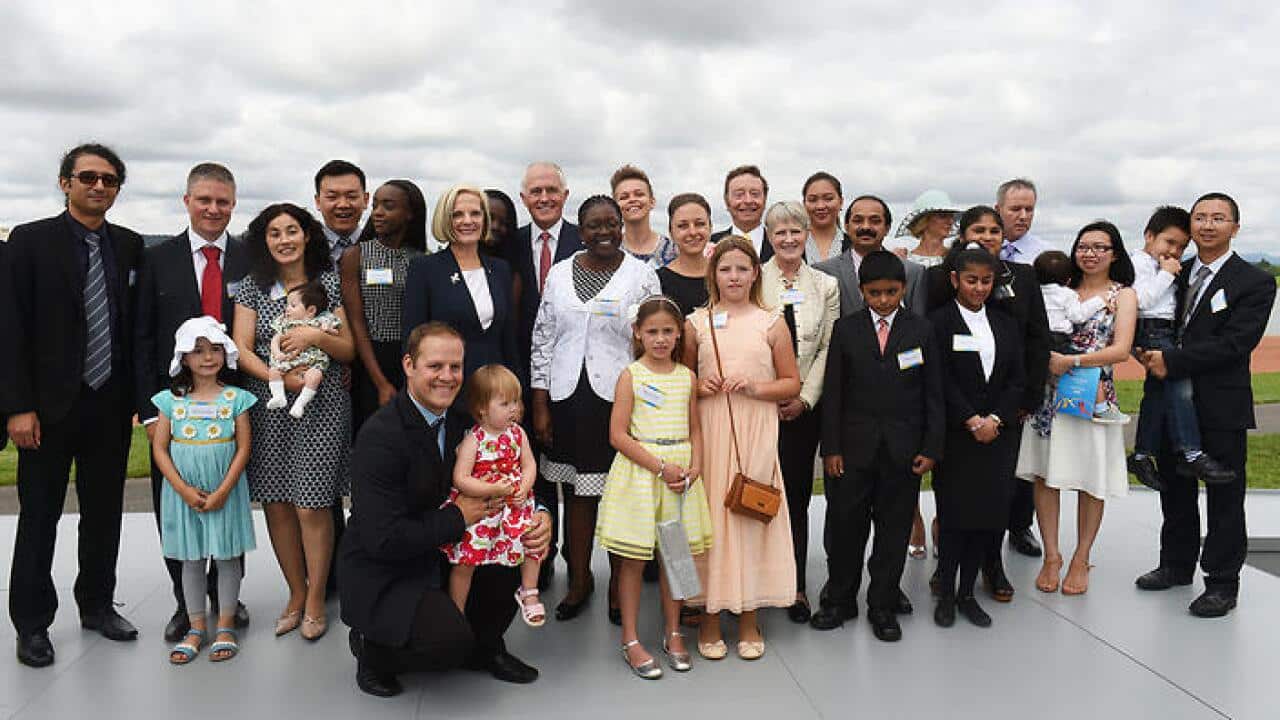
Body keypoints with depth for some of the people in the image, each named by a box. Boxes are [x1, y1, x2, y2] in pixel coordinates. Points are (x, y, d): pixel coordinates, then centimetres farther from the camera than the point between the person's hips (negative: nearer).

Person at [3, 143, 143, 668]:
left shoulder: (131, 246, 5)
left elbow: (139, 326, 7)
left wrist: (139, 394, 2)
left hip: (111, 405, 3)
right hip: (50, 406, -3)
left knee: (104, 511, 13)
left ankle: (97, 604, 29)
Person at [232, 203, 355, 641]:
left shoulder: (329, 284, 4)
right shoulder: (253, 287, 8)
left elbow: (349, 351, 4)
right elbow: (241, 350, 0)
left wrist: (316, 336, -15)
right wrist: (279, 378, -16)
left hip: (321, 407, -2)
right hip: (267, 407, 2)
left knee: (312, 506, -5)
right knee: (275, 505, 6)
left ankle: (316, 601, 12)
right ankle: (296, 594, 23)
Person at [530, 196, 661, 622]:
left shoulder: (642, 276, -2)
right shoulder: (559, 275, 7)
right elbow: (543, 341, 7)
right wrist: (540, 406, 3)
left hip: (621, 400, -2)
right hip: (568, 401, 3)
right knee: (576, 493, 11)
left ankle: (620, 584, 23)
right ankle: (579, 579, 28)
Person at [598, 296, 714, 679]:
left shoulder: (686, 376, 7)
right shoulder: (631, 376, -5)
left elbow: (695, 430, 11)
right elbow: (618, 435, -10)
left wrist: (694, 468, -7)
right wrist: (661, 467, -15)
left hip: (680, 473, 4)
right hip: (640, 472, -4)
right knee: (633, 558, 3)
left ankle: (672, 633, 26)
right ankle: (630, 641, 14)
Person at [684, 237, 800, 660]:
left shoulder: (771, 323, 6)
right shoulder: (697, 323, 7)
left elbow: (792, 383, 7)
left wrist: (755, 387, -10)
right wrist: (699, 387, -6)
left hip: (756, 433, 0)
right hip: (708, 431, 0)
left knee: (752, 514, 3)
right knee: (709, 514, 1)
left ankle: (749, 621, 18)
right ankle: (709, 620, 15)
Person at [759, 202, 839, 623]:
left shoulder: (826, 285, 8)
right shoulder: (753, 280, 1)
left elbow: (827, 349, 5)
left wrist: (804, 399, -5)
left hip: (804, 408, 2)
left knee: (797, 495, 5)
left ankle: (796, 586, 14)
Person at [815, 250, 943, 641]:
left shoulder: (921, 330, 2)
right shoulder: (845, 329, 1)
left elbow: (933, 394, 3)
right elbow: (832, 392, 0)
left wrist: (931, 448, -3)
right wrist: (830, 447, -4)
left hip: (903, 449, 0)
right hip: (854, 447, 0)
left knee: (894, 528, 8)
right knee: (844, 525, 7)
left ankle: (883, 605, 22)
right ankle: (840, 600, 24)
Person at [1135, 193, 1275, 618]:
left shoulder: (1254, 283, -7)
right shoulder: (1173, 274, 10)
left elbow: (1234, 343, -18)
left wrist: (1172, 361, -21)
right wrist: (1150, 352, -7)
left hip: (1221, 407, -5)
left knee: (1224, 496, 5)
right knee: (1175, 488, 16)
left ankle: (1222, 583, 16)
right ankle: (1177, 565, 32)